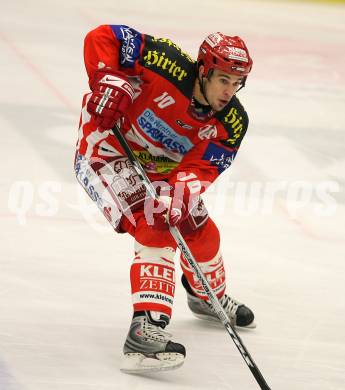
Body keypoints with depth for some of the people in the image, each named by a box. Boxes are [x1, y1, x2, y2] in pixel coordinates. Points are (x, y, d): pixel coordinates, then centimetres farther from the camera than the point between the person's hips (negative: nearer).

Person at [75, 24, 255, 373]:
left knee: (201, 231, 14)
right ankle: (146, 328, -37)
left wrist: (182, 193, -39)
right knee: (155, 229, -26)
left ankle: (209, 297, 47)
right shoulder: (169, 66, -30)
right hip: (106, 149, -7)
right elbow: (101, 38, -26)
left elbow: (200, 168, -19)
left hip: (157, 167, 7)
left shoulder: (232, 124, -14)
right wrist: (109, 81, -38)